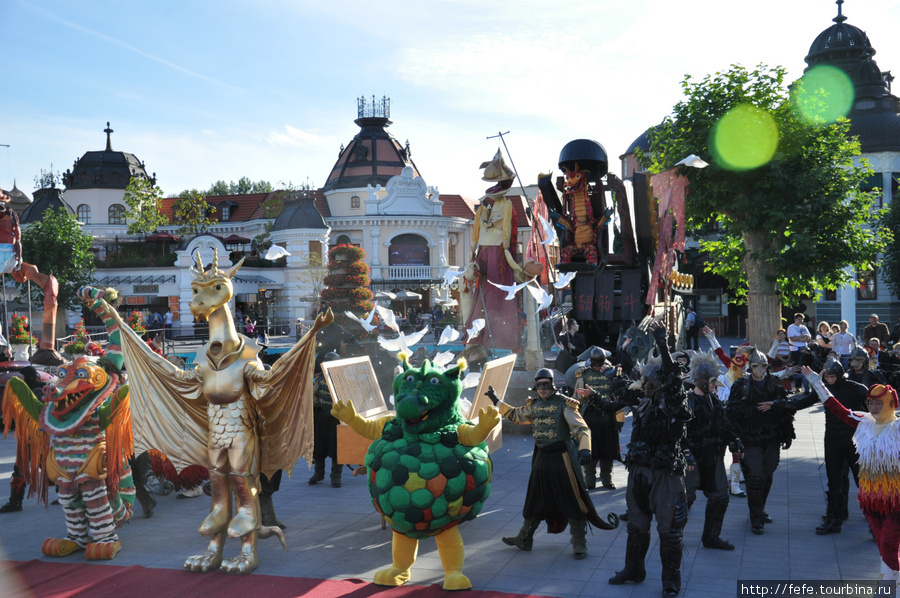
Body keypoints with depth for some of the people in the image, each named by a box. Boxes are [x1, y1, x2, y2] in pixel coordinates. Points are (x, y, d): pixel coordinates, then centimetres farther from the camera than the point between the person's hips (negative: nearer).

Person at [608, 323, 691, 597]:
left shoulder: (674, 405, -11)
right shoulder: (641, 401, 7)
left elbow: (673, 379, -26)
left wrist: (662, 344, -32)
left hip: (666, 474, -6)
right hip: (638, 471, 6)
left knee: (669, 529, 2)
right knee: (636, 525, 18)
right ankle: (633, 570, 34)